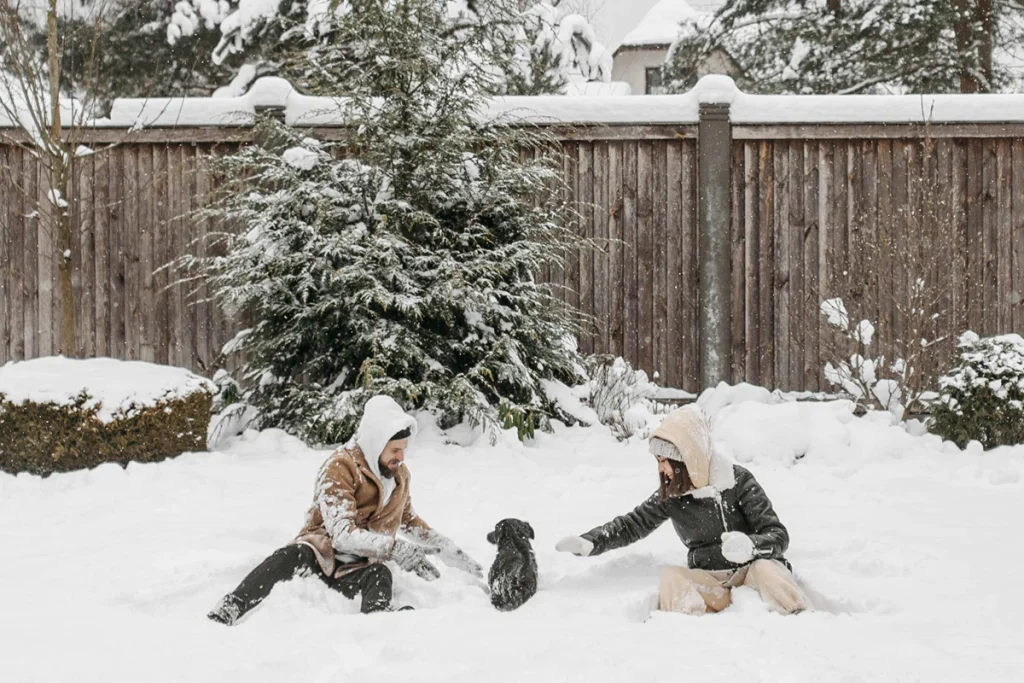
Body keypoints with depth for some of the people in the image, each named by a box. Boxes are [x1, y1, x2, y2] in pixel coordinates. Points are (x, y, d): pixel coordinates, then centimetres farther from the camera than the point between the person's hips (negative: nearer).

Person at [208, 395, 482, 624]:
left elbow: (409, 519, 31)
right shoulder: (340, 468, -12)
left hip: (358, 571, 3)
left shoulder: (399, 472, 11)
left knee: (380, 576, -34)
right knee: (292, 558, -38)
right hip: (323, 553, -3)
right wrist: (396, 549, -33)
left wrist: (448, 549, 22)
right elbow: (342, 534, -23)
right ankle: (227, 612, -49)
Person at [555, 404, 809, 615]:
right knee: (672, 578, -27)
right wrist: (589, 543, -5)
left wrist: (749, 545, -32)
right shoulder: (671, 494, 3)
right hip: (709, 583, 3)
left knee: (765, 569, -36)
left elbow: (778, 536, -9)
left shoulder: (738, 482, -7)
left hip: (751, 568, -3)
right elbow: (631, 525, 12)